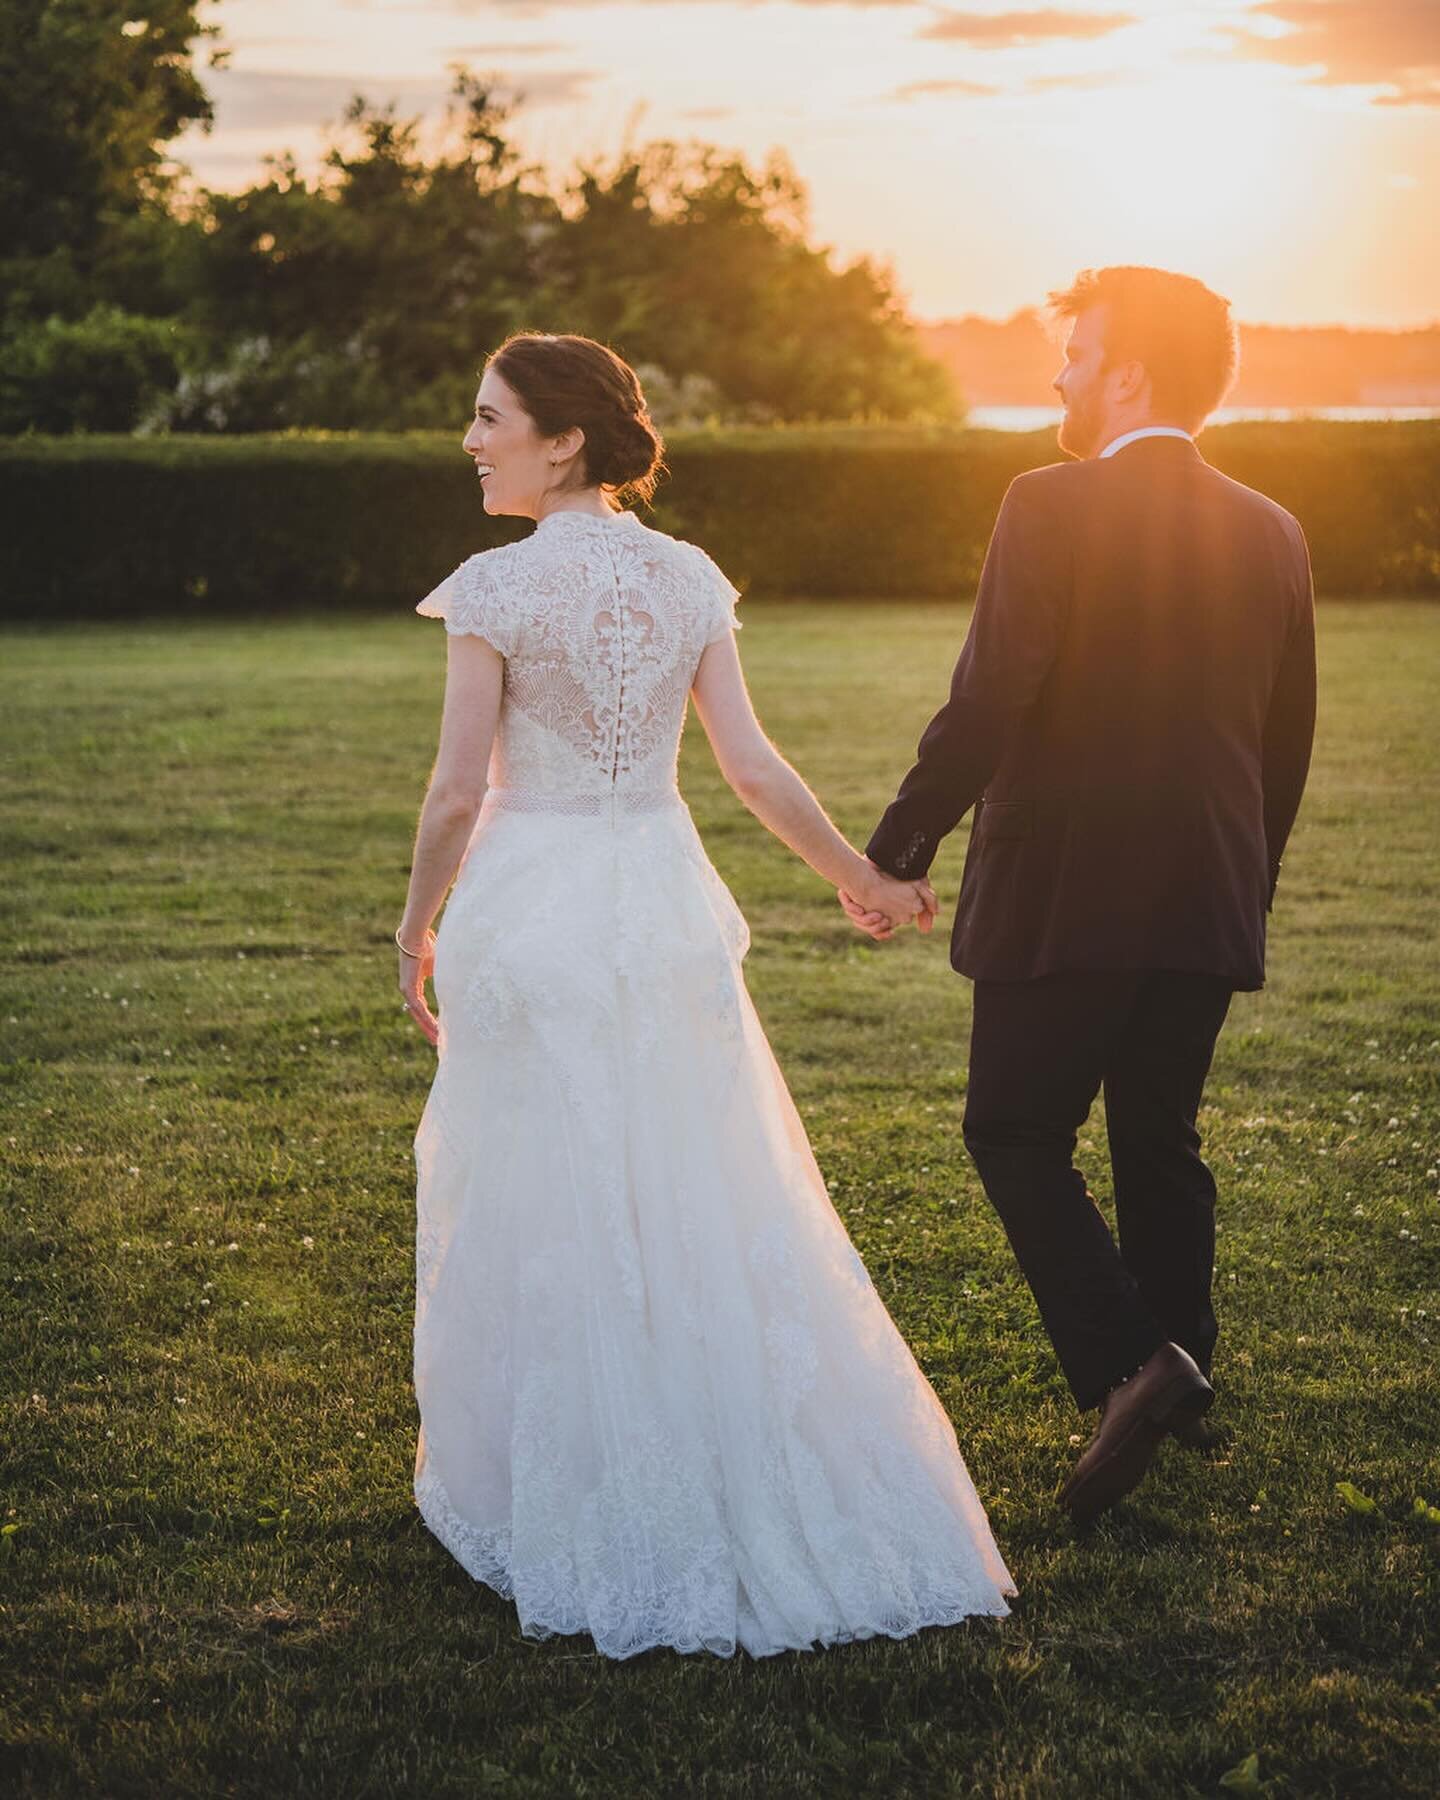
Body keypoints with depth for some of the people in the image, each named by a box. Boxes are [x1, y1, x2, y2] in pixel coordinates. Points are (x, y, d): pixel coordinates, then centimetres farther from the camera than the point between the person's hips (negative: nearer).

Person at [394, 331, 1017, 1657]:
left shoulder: (498, 586, -11)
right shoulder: (690, 581, 3)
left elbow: (458, 790, -11)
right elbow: (753, 767, 1)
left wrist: (416, 929, 3)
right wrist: (862, 876, 14)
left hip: (533, 921, -4)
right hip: (665, 911, 5)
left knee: (547, 1212, 6)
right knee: (706, 1204, 13)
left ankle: (572, 1508, 16)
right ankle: (753, 1492, 20)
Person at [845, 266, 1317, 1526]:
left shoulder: (1054, 509, -12)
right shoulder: (1272, 535, 7)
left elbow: (987, 706, -18)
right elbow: (1289, 742, 13)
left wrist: (895, 852, -10)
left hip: (1063, 899, -6)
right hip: (1206, 904, 6)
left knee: (1017, 1137, 4)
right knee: (1161, 1145, 17)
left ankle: (1130, 1366, -11)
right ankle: (1179, 1395, 23)